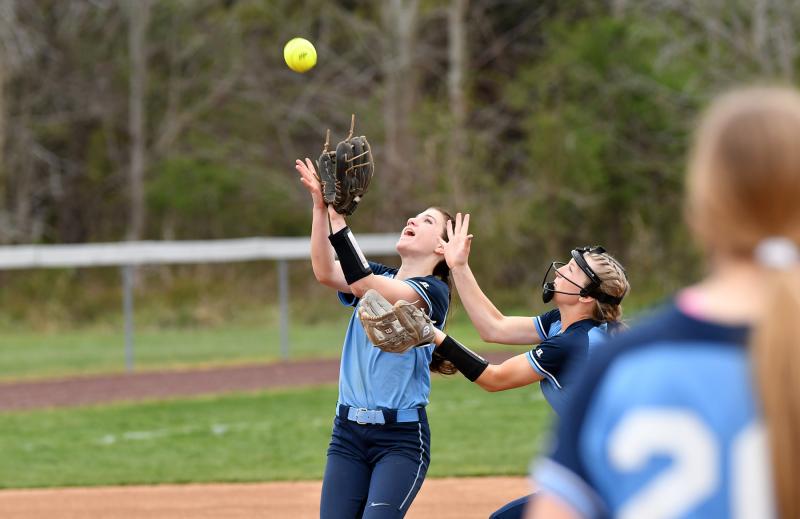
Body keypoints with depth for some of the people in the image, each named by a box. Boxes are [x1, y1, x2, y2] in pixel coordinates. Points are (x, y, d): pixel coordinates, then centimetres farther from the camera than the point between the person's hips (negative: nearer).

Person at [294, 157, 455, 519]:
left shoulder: (433, 291, -5)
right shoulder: (377, 277, 14)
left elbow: (363, 285, -21)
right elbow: (325, 273, -7)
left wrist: (339, 220, -25)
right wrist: (320, 206, -17)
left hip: (402, 436, -6)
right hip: (348, 433, 6)